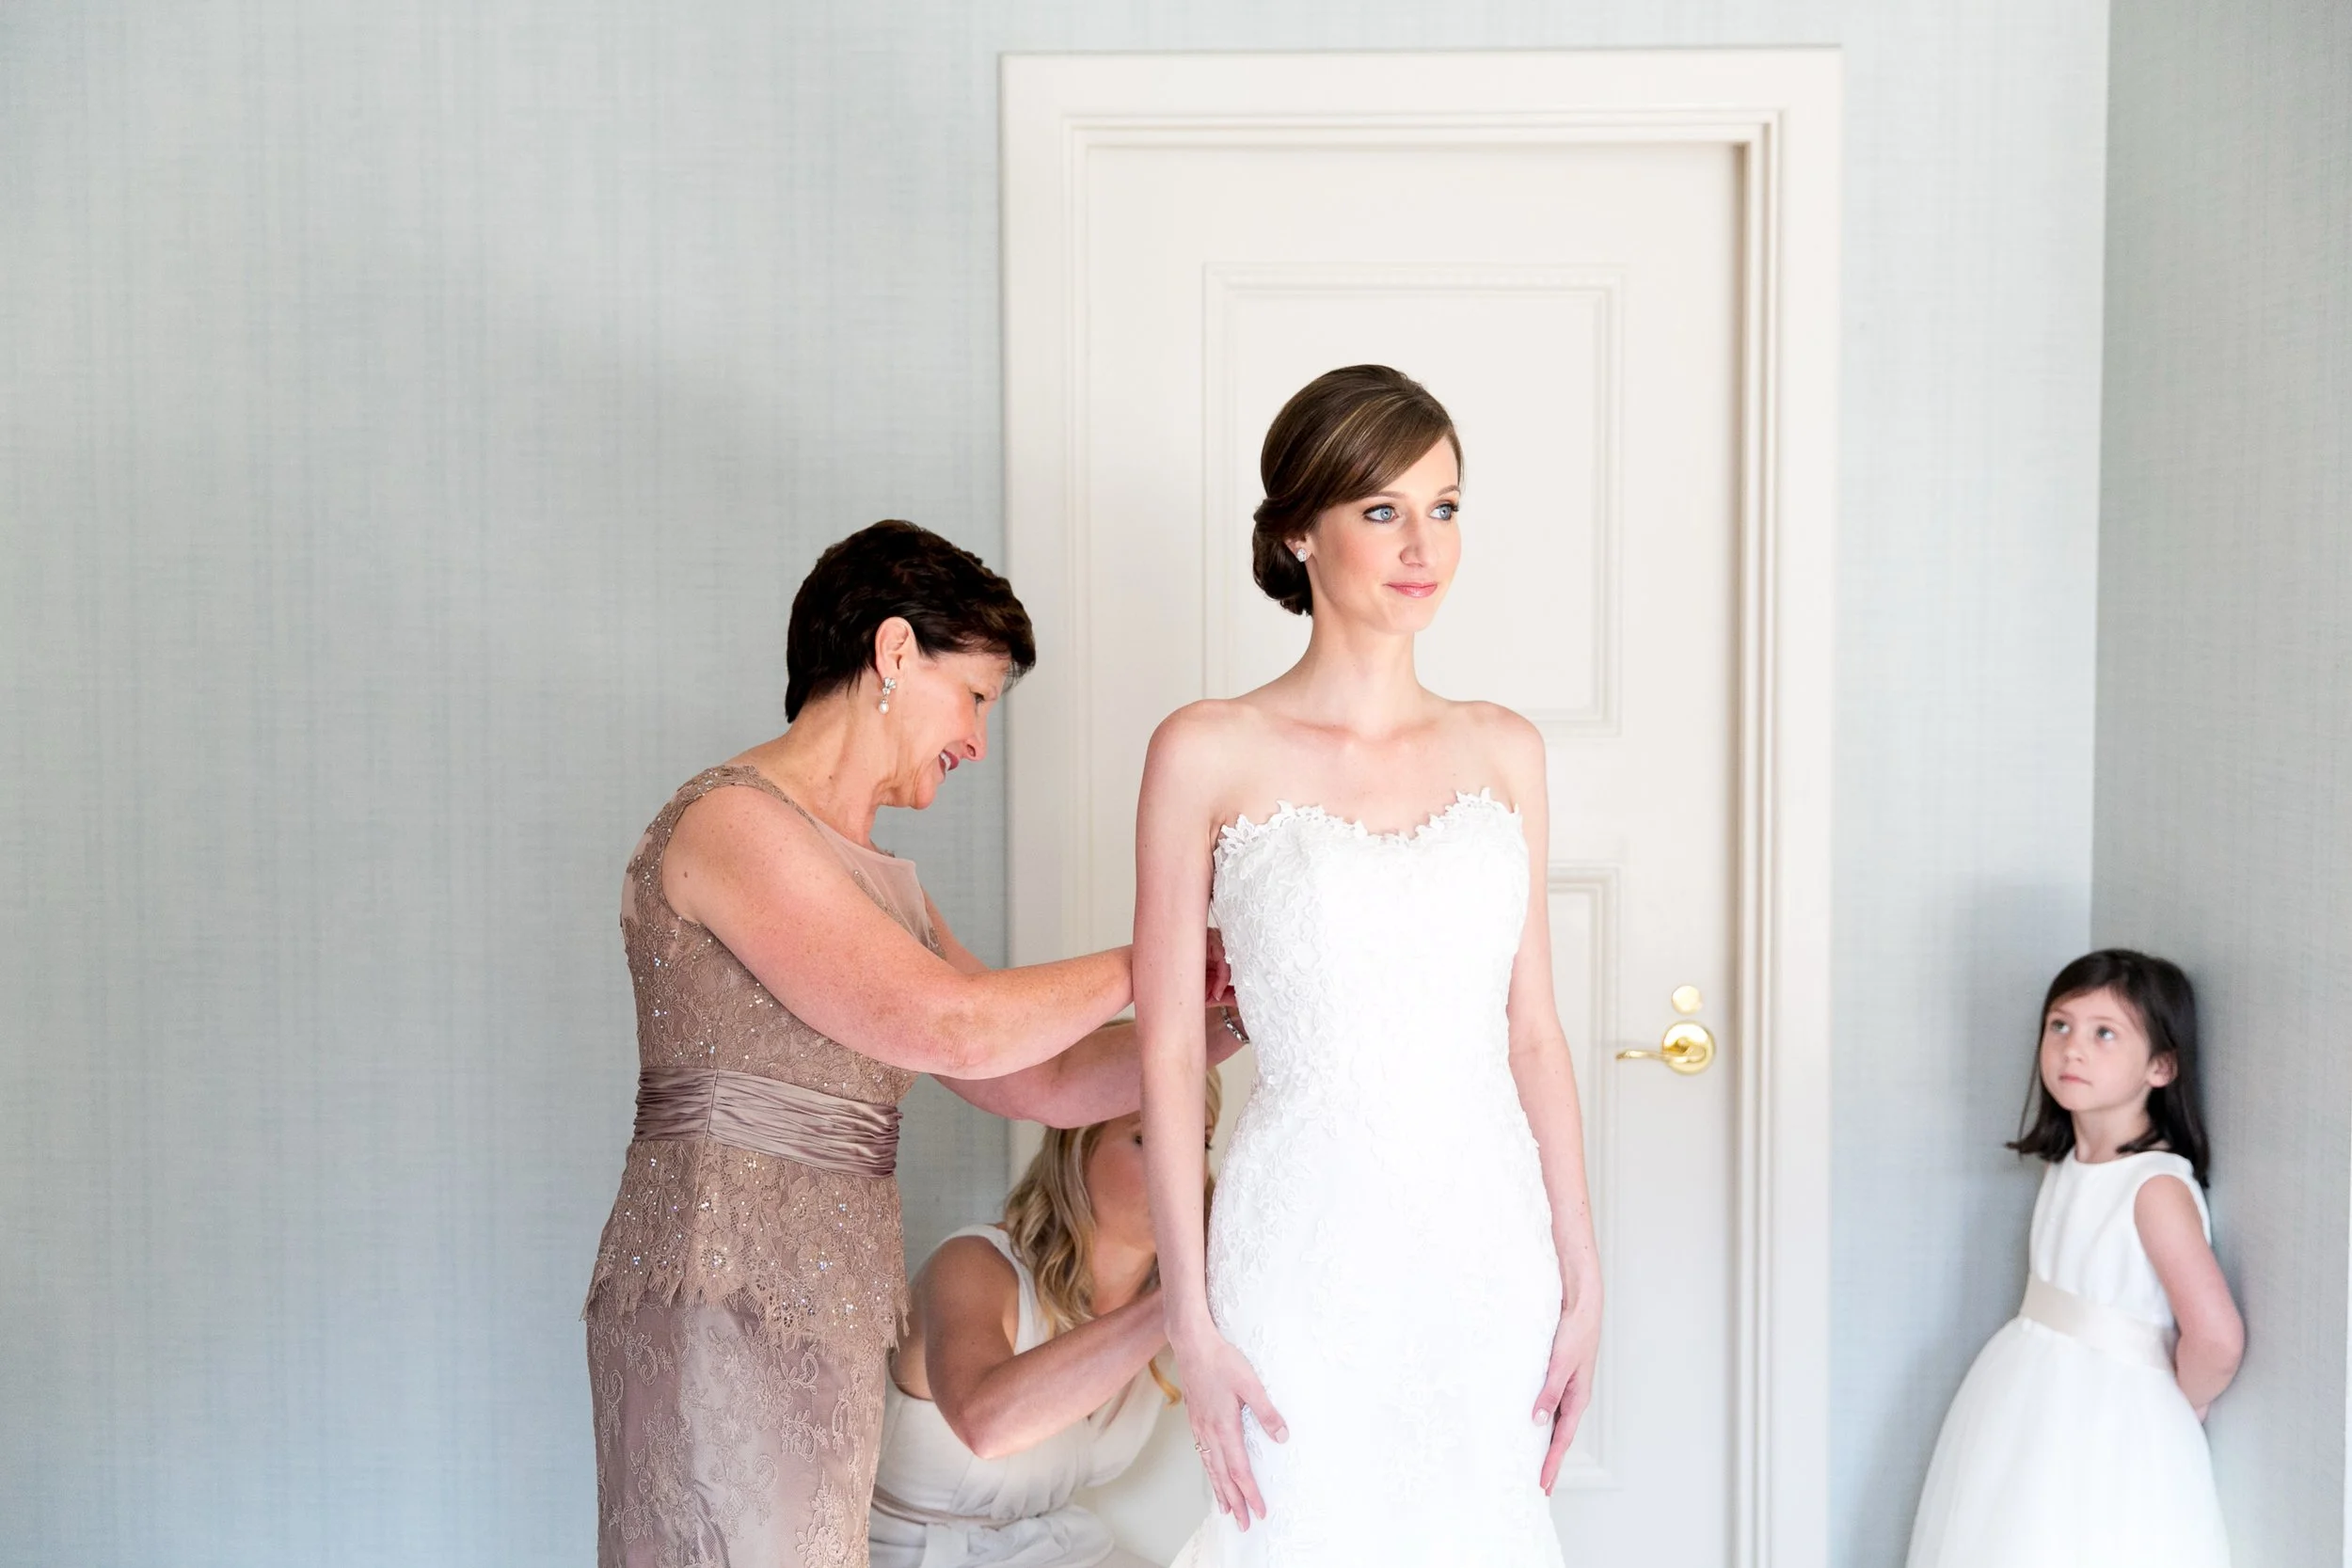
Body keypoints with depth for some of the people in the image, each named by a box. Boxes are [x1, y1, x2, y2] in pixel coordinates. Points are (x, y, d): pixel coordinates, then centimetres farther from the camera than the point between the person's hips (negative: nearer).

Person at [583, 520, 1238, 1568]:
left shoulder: (882, 885, 18)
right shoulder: (729, 822, -10)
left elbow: (1045, 1083, 17)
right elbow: (955, 1029, -18)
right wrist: (1145, 965, -4)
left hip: (825, 1317, 8)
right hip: (723, 1313, -8)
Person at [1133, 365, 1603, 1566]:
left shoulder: (1503, 750, 6)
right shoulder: (1208, 755, -5)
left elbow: (1533, 1032, 8)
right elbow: (1168, 1054, -5)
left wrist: (1581, 1280, 6)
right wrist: (1192, 1321, -7)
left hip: (1493, 1247, 4)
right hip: (1306, 1253, -3)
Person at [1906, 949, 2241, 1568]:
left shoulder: (2158, 1186, -19)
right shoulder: (2065, 1166, 4)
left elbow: (2216, 1341, -25)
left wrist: (2176, 1409, -8)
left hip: (2108, 1429, -7)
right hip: (2029, 1410, 7)